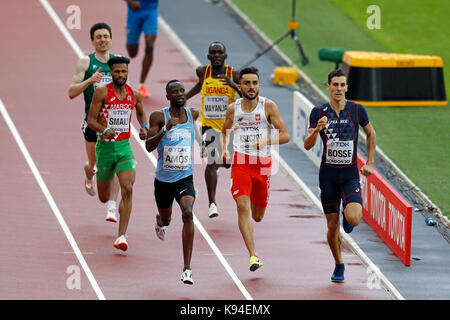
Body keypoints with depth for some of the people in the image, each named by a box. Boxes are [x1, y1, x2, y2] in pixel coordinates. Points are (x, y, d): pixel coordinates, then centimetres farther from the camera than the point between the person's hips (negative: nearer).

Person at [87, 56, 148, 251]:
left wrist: (144, 127, 3)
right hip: (105, 147, -2)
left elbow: (140, 113, 24)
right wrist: (105, 130, -30)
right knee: (104, 198, 13)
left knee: (127, 190, -19)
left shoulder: (134, 95, 3)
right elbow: (90, 120, -10)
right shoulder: (102, 92, -9)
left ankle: (121, 237, -18)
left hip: (124, 147, 2)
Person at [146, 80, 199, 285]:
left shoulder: (193, 114, 0)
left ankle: (187, 269, -24)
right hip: (163, 178, 0)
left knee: (188, 214, -24)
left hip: (185, 178, 0)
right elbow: (148, 146, -21)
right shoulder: (158, 117, -11)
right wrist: (165, 130, -33)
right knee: (166, 220, 19)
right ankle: (159, 222, 63)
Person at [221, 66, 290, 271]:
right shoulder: (233, 109, 2)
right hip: (241, 163, 0)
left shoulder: (268, 106, -5)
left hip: (263, 163, 0)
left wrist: (266, 141, -25)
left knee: (257, 217, 11)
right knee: (242, 207, -19)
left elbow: (285, 135, -8)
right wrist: (224, 149, 2)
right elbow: (225, 132, 21)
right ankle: (253, 256, -19)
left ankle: (255, 201, 51)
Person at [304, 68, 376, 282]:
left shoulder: (357, 110, -3)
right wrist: (317, 130, -23)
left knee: (353, 219, -21)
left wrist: (369, 163, 9)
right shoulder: (318, 112, -3)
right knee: (332, 226, 4)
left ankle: (348, 218, 17)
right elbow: (307, 145, -3)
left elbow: (371, 134, 14)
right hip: (328, 174, 1)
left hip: (350, 174, -1)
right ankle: (339, 265, 26)